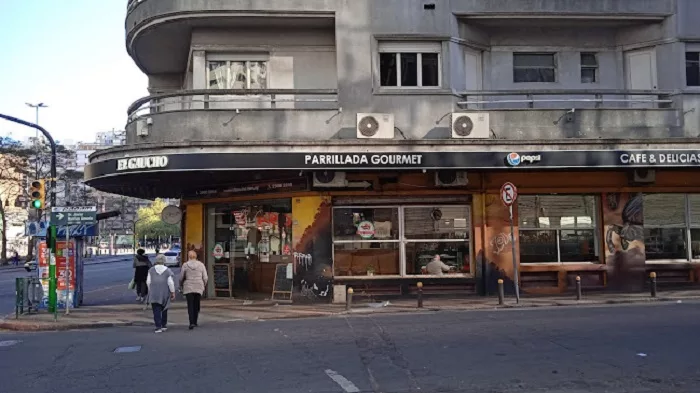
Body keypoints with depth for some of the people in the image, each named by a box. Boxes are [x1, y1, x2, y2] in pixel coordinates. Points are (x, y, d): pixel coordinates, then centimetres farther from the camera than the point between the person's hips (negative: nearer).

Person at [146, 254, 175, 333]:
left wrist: (150, 290, 13)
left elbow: (148, 282, 0)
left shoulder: (151, 270, 0)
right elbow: (170, 283, -6)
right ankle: (164, 325, 25)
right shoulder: (167, 271, -3)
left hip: (154, 293, -1)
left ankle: (158, 327, -12)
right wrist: (173, 292, 1)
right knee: (164, 309, 18)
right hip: (165, 293, 1)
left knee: (156, 310, -2)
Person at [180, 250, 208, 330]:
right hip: (199, 288, 2)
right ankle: (195, 322, 22)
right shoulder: (201, 265, 1)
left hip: (188, 288, -2)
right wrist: (203, 286, 17)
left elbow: (181, 278, 2)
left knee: (190, 306, -1)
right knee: (196, 305, 16)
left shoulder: (185, 265, -3)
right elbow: (205, 278, 0)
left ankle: (192, 323, -15)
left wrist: (181, 286, 21)